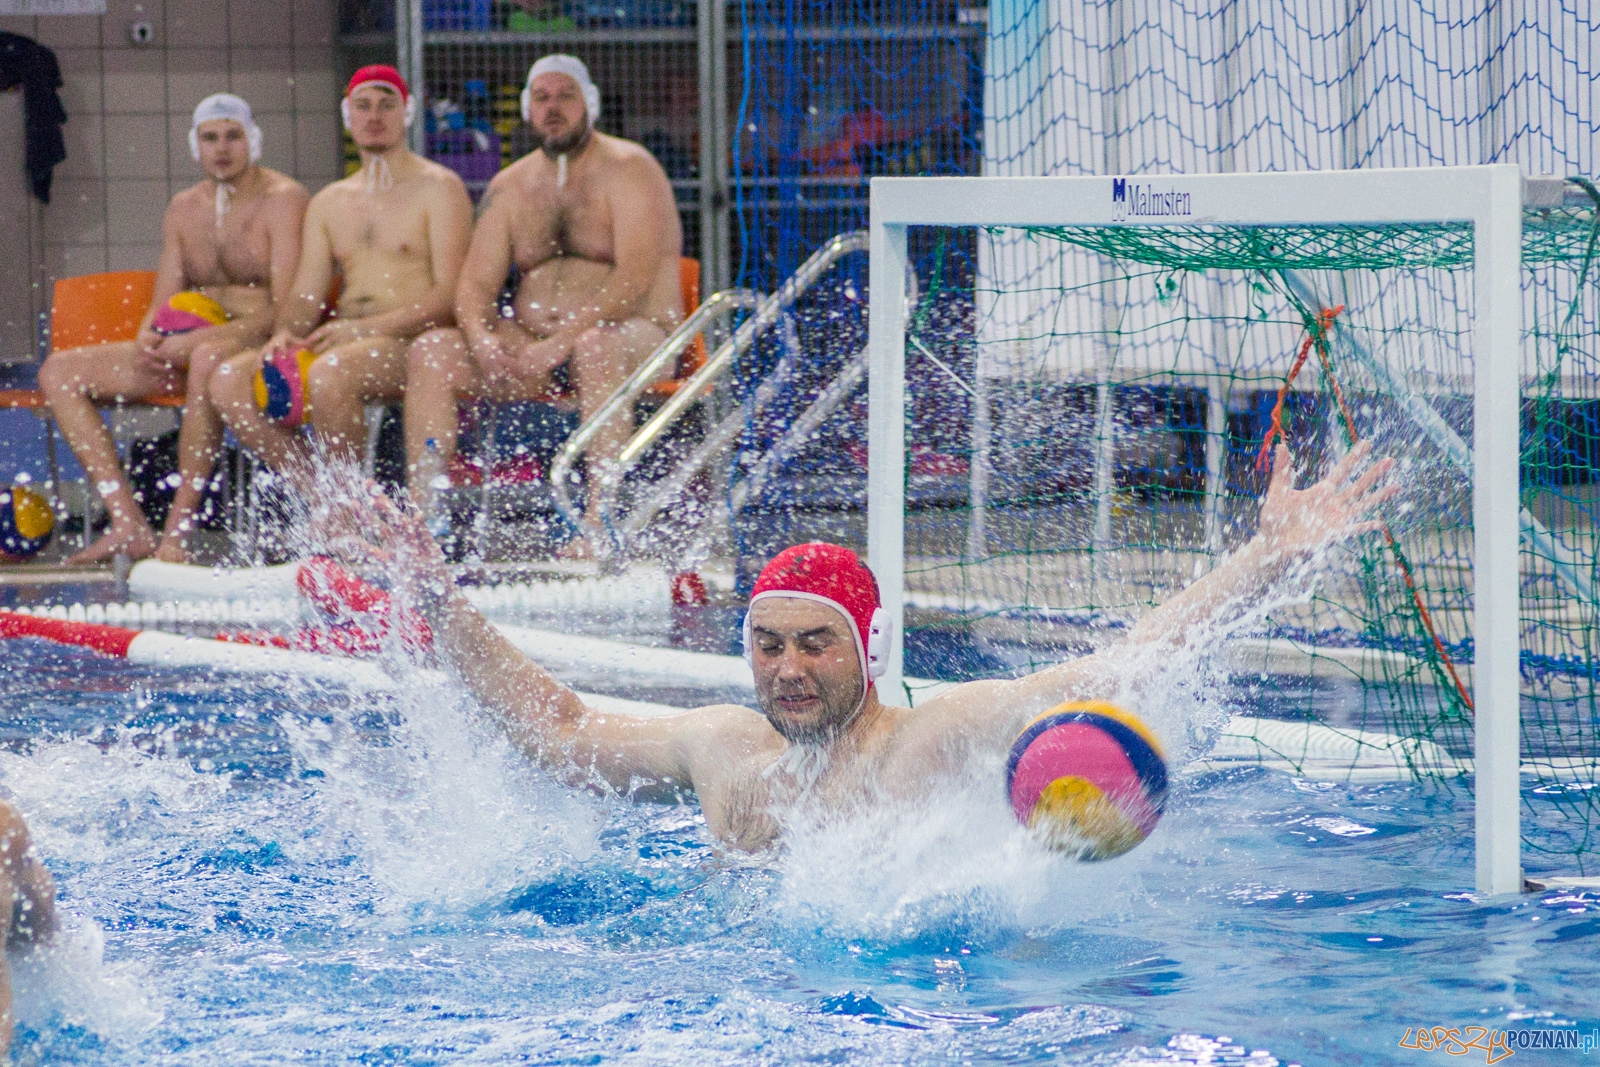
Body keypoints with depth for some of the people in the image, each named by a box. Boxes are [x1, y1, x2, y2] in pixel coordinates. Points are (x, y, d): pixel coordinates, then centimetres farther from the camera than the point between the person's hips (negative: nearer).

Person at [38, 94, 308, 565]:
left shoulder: (282, 199, -6)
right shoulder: (184, 209, 15)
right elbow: (163, 305, 15)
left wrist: (201, 338, -26)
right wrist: (148, 338, -11)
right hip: (192, 349, 8)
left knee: (208, 360, -43)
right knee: (59, 372, -5)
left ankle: (178, 530, -39)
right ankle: (129, 525, -19)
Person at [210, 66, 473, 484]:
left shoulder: (438, 188, 2)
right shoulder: (328, 203, 21)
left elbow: (450, 295, -8)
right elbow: (305, 295, 15)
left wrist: (362, 328, -19)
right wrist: (285, 334, -10)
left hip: (414, 342, -6)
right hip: (344, 344, 6)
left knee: (329, 374, -37)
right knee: (229, 380, -17)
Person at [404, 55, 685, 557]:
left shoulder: (627, 168, -5)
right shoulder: (510, 186, 15)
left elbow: (636, 278, -18)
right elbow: (475, 283, 9)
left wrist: (563, 339, -27)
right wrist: (483, 340, -15)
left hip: (633, 334, -6)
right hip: (530, 345, 6)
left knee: (595, 347, -40)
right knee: (432, 350, -14)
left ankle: (601, 524, -44)